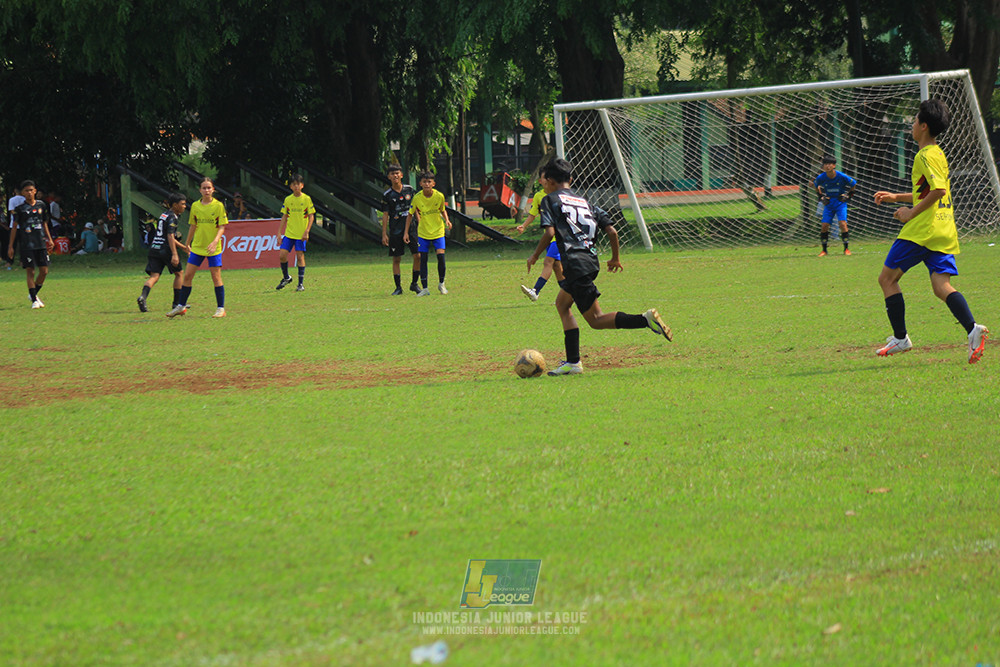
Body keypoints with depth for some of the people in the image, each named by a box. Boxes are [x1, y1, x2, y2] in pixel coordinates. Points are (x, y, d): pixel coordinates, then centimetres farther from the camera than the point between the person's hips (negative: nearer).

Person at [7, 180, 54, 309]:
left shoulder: (41, 205, 9)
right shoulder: (20, 208, -1)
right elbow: (14, 227, 1)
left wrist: (49, 239, 15)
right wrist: (10, 246, -1)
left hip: (41, 243, 4)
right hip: (26, 244, -4)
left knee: (44, 271, 0)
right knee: (31, 272, -6)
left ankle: (34, 293, 21)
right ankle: (34, 300, 0)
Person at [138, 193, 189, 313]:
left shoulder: (164, 215, 22)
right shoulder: (172, 217, -7)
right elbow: (170, 236, -18)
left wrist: (183, 247, 36)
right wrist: (174, 254, -24)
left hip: (154, 248, 7)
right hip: (165, 249, -7)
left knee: (154, 276, -3)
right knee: (179, 273, 13)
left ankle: (143, 296, -29)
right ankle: (177, 303, 16)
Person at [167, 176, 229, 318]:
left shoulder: (218, 206, -6)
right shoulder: (195, 206, 5)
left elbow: (222, 227, -7)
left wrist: (215, 241, -21)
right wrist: (187, 244, 19)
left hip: (213, 248, -4)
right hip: (197, 247, 4)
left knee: (216, 277, -4)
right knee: (187, 276, 3)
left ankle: (221, 309, 4)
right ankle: (181, 306, 14)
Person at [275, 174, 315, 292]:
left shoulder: (307, 199, -3)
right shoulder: (288, 200, 6)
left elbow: (311, 216, -1)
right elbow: (284, 217, 12)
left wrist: (306, 232, -11)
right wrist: (279, 232, 7)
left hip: (301, 234, -3)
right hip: (289, 233, 3)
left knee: (300, 256, -4)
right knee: (282, 255, -5)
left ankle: (301, 284, 5)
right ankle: (286, 277, 19)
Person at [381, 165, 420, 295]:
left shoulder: (409, 190, 5)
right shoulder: (387, 195, -1)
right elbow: (385, 215, 0)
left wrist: (419, 225, 10)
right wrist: (384, 234, -3)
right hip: (395, 231, -1)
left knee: (418, 256, -6)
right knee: (396, 259, 1)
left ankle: (414, 284, 9)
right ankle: (398, 287, 11)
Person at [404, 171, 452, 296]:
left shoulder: (439, 196, -11)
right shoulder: (417, 198, -12)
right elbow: (410, 214, 1)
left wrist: (446, 220, -12)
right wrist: (406, 232, -1)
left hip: (438, 231, 0)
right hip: (423, 232, 0)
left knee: (441, 256, -12)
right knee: (423, 259, -2)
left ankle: (441, 284, 10)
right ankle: (424, 289, 5)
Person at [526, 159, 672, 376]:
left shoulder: (550, 200, 2)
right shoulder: (583, 201, 20)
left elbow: (549, 233, -13)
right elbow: (612, 231, 13)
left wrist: (535, 256, 2)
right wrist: (615, 258, 27)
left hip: (576, 264, -8)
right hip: (591, 259, 8)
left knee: (596, 320, -6)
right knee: (562, 304, 23)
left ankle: (645, 320, -25)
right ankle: (572, 362, 16)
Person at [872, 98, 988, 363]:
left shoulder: (926, 156, -10)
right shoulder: (938, 154, 20)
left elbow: (939, 190, -23)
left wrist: (912, 213, -15)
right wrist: (896, 197, 32)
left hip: (921, 231, -9)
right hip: (944, 232, 9)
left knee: (887, 278, 5)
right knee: (941, 286, -4)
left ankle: (900, 338, 6)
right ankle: (972, 329, -27)